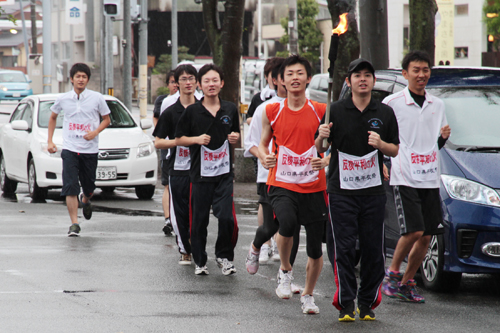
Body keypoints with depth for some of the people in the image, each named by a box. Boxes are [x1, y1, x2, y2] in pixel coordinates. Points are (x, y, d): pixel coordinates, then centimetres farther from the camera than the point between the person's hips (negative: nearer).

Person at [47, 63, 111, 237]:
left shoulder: (96, 98, -2)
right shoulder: (63, 99, 2)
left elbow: (106, 119, 7)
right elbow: (53, 117, 19)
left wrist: (95, 132, -12)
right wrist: (49, 141, 12)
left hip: (90, 149, 0)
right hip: (69, 149, 0)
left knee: (89, 186, 10)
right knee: (70, 187, -12)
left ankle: (85, 200, 47)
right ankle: (74, 224, -10)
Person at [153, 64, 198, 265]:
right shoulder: (170, 113, 5)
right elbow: (158, 143, 3)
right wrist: (179, 141, -12)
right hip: (178, 169, 0)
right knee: (179, 214, -1)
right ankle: (185, 250, 14)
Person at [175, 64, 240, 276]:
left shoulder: (230, 110, 8)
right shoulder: (192, 111, 1)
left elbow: (236, 138, 19)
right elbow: (178, 139, 6)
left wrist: (235, 139, -3)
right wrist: (197, 139, -11)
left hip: (224, 173, 1)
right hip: (200, 173, -1)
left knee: (226, 217, -11)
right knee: (199, 220, 3)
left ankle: (224, 256, 9)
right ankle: (199, 261, 17)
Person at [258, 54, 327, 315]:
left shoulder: (320, 111, 2)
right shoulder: (272, 112, 4)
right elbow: (264, 142, 17)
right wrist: (264, 157, -6)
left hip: (313, 186, 1)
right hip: (282, 183, -1)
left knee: (315, 249, 3)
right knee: (287, 222, -32)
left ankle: (308, 295, 27)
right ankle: (285, 271, -4)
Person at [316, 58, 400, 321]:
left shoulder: (385, 113, 7)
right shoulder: (335, 111, 2)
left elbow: (395, 150, 11)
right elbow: (319, 149, 6)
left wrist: (380, 144, -9)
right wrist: (321, 138, -16)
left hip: (374, 191, 2)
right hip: (341, 191, -2)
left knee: (373, 250, 3)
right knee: (342, 249, -4)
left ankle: (367, 303, 13)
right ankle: (346, 304, 2)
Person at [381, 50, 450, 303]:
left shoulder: (437, 105, 14)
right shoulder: (392, 103, -2)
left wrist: (443, 137, 1)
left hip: (430, 178, 5)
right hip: (404, 177, -5)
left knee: (426, 236, 3)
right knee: (414, 231, -16)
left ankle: (407, 282, 15)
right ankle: (392, 272, 5)